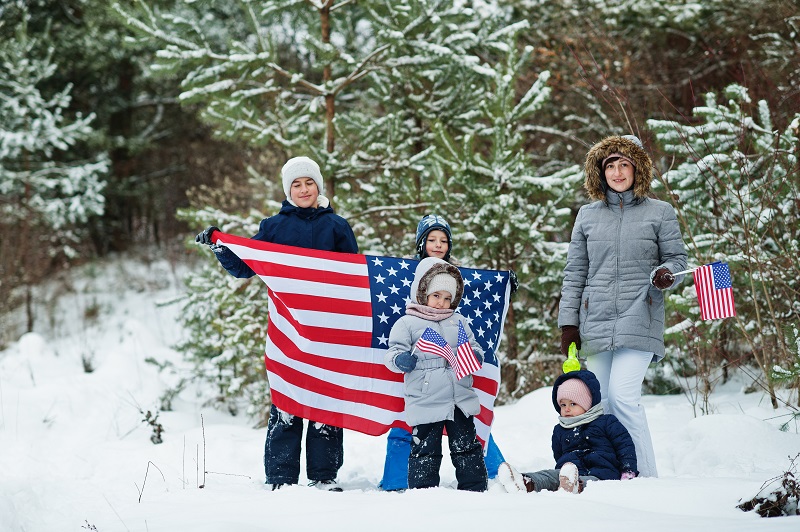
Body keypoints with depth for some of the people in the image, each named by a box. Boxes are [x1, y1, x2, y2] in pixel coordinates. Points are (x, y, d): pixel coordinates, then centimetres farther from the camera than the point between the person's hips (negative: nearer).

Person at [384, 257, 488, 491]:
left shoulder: (459, 322, 14)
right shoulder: (407, 323, 0)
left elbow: (474, 347, 22)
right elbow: (393, 352, -1)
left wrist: (475, 357, -1)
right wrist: (400, 360, -24)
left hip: (461, 400, 4)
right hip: (425, 402, -4)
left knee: (467, 448, 11)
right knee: (425, 449, 0)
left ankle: (475, 489, 19)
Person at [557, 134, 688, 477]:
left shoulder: (660, 212, 7)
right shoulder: (588, 215, 14)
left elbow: (678, 258, 10)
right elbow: (574, 273, 15)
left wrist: (664, 274, -14)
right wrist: (569, 323, 8)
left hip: (638, 320, -4)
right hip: (595, 323, 4)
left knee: (622, 395, -18)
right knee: (600, 404, 2)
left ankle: (645, 478, -12)